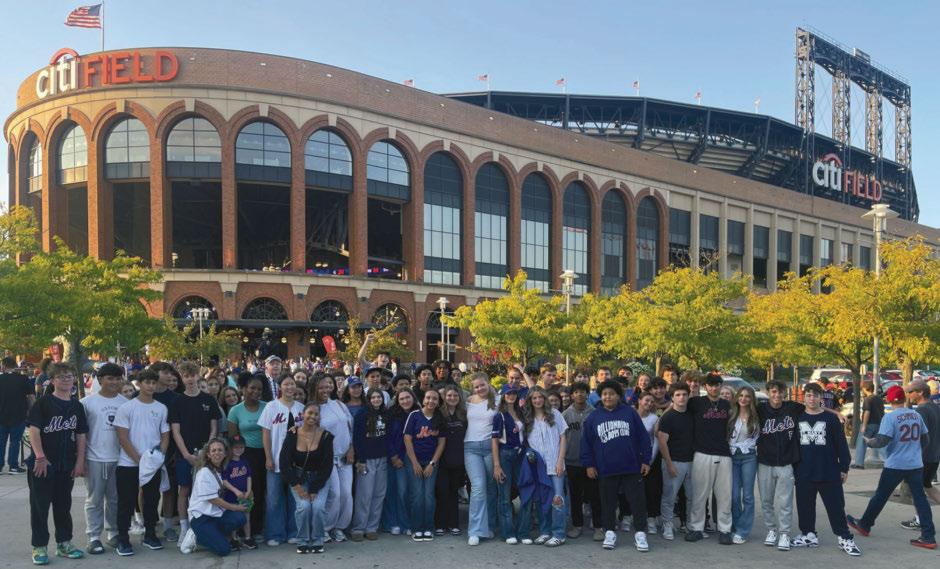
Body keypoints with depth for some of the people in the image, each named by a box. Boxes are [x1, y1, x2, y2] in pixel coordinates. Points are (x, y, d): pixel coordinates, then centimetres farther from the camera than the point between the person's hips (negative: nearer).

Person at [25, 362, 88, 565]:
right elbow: (33, 430, -13)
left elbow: (80, 435, 9)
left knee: (63, 504, 14)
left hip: (67, 465, 5)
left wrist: (80, 461, 3)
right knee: (40, 505, 3)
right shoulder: (43, 402, -8)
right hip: (43, 464, -4)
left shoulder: (76, 406, 6)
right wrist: (40, 457, -21)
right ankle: (39, 547, 14)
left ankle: (64, 543, 24)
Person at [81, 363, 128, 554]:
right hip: (95, 459, -3)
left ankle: (114, 533, 24)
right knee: (94, 500, 5)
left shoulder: (125, 403, 4)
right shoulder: (87, 402, -4)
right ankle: (94, 537, 13)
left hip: (119, 459, 3)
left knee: (115, 499, 12)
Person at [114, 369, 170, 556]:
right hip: (128, 464, -3)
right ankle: (123, 539, 13)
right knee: (126, 503, 2)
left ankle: (150, 535, 24)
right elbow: (123, 438, -8)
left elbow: (165, 436, 9)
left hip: (154, 464, 4)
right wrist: (139, 459, -13)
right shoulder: (126, 408, -4)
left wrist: (159, 457, -7)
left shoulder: (162, 408, 6)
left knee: (151, 500, 12)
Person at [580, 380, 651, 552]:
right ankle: (610, 532, 23)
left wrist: (646, 460, 0)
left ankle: (640, 533, 15)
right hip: (605, 470, 1)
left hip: (632, 467, -1)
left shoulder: (630, 412, 0)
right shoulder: (593, 417, 4)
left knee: (638, 501, 2)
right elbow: (586, 442, 6)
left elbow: (643, 437, 2)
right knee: (608, 502, 10)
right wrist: (589, 464, 2)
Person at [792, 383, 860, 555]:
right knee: (804, 506, 8)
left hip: (829, 473, -2)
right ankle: (808, 535, 21)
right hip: (804, 473, 3)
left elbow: (841, 444, 2)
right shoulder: (798, 418, 6)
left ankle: (845, 539, 11)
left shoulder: (831, 418, 0)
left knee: (836, 506, 1)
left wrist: (844, 467, -1)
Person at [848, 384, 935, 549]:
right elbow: (926, 437, 13)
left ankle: (864, 525, 23)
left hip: (895, 465, -4)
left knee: (880, 495, 9)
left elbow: (882, 441, -20)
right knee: (920, 498, 6)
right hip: (916, 464, 5)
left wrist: (869, 441, -1)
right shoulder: (916, 415, 4)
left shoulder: (890, 417, -14)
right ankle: (928, 537, 2)